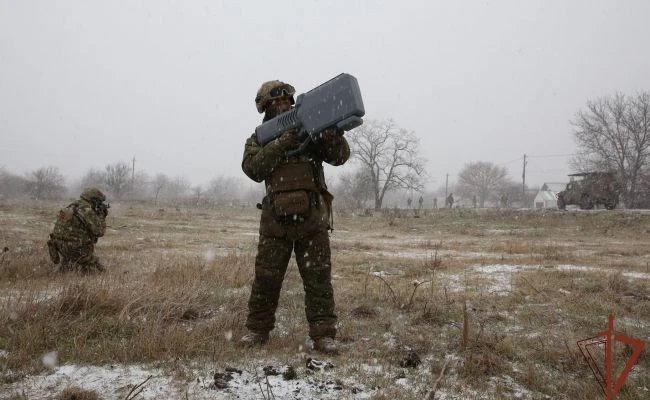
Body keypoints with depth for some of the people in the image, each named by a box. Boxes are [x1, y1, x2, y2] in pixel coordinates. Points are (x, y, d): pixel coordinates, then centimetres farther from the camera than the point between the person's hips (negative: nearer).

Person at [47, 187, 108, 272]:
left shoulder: (72, 207, 11)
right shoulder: (87, 210, -14)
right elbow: (99, 232, -11)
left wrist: (99, 215, 16)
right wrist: (101, 216, 2)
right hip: (75, 249, -8)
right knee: (99, 268, 4)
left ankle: (65, 264, 18)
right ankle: (72, 267, -8)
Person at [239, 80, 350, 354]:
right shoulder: (259, 139, 8)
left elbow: (339, 157, 0)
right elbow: (253, 168, -11)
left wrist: (334, 134, -21)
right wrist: (282, 143, -21)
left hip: (312, 219, 0)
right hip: (275, 221, 0)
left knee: (319, 279, 1)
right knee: (266, 280, 8)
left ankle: (323, 335, 8)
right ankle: (258, 330, 23)